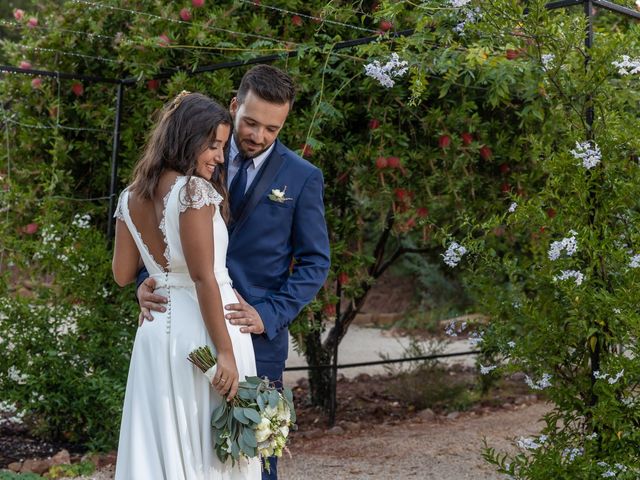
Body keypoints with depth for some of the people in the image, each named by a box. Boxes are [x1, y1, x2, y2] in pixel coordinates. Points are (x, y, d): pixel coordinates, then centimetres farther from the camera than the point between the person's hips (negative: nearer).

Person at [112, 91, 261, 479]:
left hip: (155, 331, 7)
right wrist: (225, 352, -17)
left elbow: (123, 275, 14)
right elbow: (204, 277, -17)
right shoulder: (194, 191, -13)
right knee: (210, 446, 4)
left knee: (160, 447, 12)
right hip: (201, 332, -7)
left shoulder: (131, 198, 8)